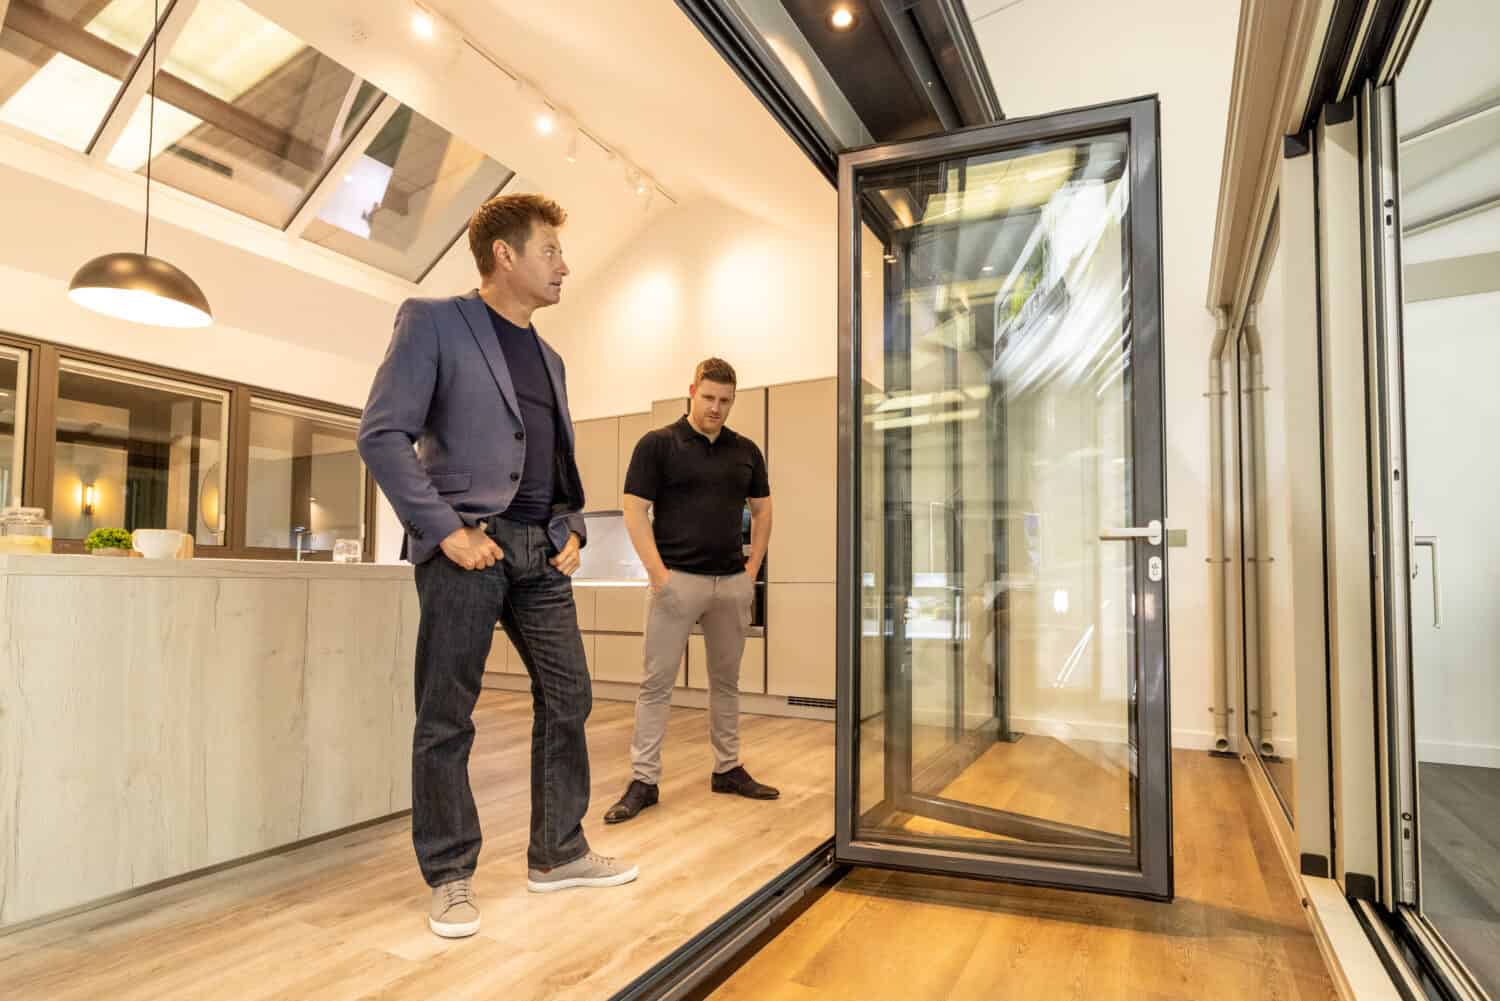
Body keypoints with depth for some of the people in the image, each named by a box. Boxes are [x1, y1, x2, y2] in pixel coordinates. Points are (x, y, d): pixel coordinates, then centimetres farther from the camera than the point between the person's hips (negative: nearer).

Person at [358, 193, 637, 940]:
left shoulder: (548, 357, 19)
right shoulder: (433, 322, -1)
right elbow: (382, 435, -10)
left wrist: (573, 528, 7)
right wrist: (446, 530, -16)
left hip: (539, 550, 7)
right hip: (468, 547, -7)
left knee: (567, 698, 9)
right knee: (446, 720, 2)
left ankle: (557, 854, 24)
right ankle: (449, 877, 17)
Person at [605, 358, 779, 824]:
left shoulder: (746, 451, 9)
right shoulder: (657, 444, -4)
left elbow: (762, 509, 17)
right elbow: (634, 513, -6)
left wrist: (752, 568, 6)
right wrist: (659, 574, -13)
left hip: (733, 583, 4)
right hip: (677, 579, -4)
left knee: (726, 679, 13)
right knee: (657, 682, 0)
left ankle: (728, 768, 25)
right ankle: (643, 780, 7)